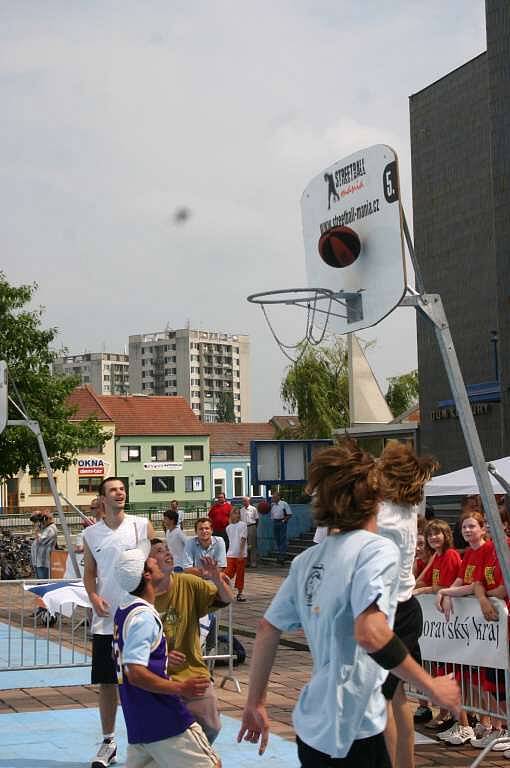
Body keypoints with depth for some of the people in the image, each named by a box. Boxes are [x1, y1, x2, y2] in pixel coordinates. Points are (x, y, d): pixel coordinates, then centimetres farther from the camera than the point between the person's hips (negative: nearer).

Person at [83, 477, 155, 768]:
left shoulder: (142, 525, -1)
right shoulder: (91, 533, 5)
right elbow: (90, 572, 13)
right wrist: (94, 597, -6)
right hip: (106, 619, 2)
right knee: (106, 681, 7)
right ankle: (108, 742, 20)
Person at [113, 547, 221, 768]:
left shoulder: (125, 609, 11)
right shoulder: (143, 617, -19)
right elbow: (136, 674, -24)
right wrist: (180, 688, -21)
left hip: (138, 721, 9)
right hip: (163, 722, -9)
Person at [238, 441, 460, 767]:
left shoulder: (309, 558, 9)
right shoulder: (378, 549, -13)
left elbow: (267, 629, 12)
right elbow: (371, 633, -27)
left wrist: (256, 703, 21)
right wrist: (432, 686, -16)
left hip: (312, 726, 8)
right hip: (351, 732, -8)